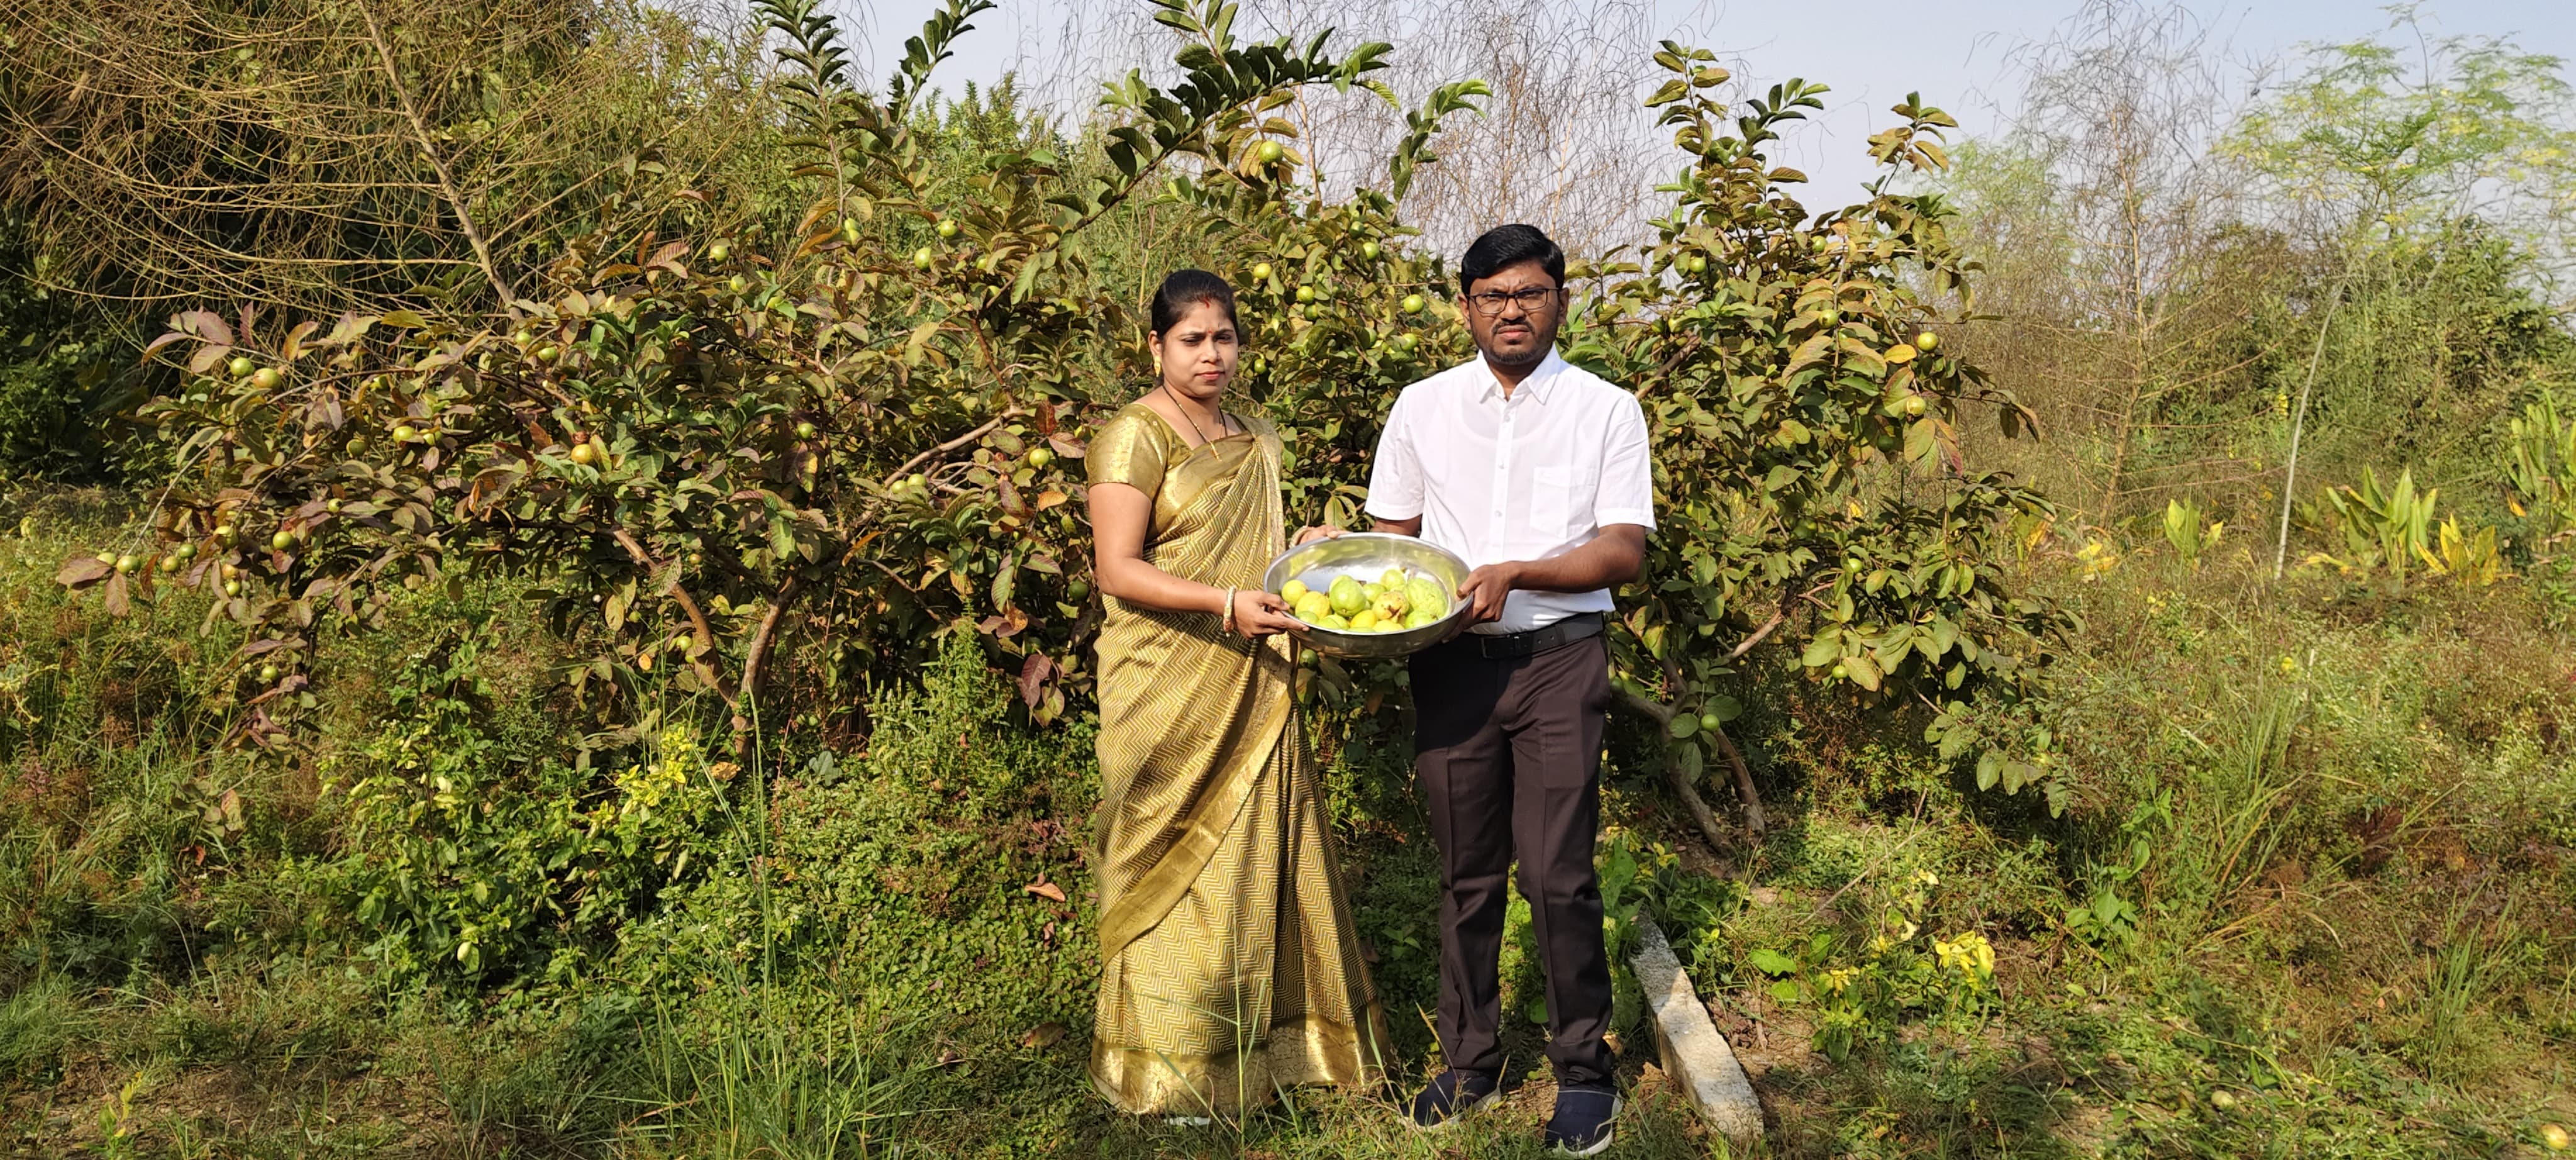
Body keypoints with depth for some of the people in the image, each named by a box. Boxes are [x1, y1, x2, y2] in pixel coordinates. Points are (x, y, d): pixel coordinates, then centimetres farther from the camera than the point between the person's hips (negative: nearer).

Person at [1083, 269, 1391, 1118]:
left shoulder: (1256, 443, 14)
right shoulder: (1136, 435, -8)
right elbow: (1117, 569, -16)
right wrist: (1226, 602, -26)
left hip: (1250, 688, 7)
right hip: (1169, 690, -7)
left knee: (1257, 855, 9)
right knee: (1178, 865, 0)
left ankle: (1261, 1044, 23)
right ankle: (1167, 1075, 14)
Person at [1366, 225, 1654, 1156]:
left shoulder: (1607, 411, 1)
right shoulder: (1422, 408, 9)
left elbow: (1625, 551, -5)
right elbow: (1392, 533, 14)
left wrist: (1520, 573, -19)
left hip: (1558, 660, -2)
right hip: (1450, 662, 3)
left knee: (1557, 874, -6)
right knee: (1465, 871, 9)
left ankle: (1584, 1069, 11)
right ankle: (1470, 1059, 23)